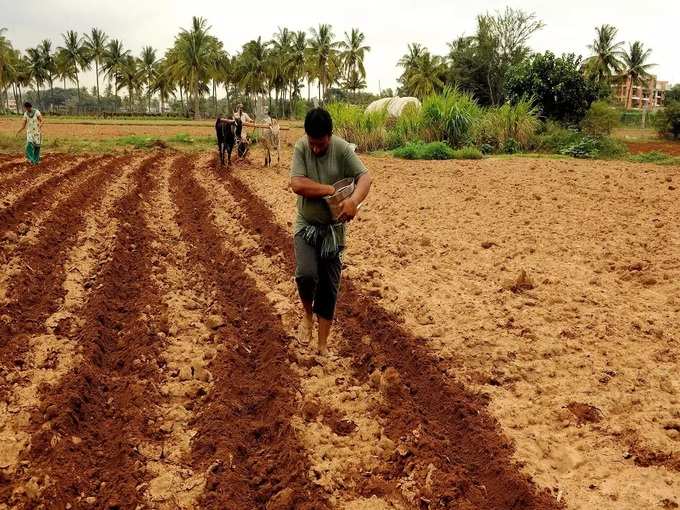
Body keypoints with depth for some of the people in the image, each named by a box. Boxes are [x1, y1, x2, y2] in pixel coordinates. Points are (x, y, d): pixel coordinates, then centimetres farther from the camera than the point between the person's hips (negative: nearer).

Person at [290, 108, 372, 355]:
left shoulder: (342, 149, -11)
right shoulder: (301, 147, -11)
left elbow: (365, 177, -18)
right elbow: (297, 184, -22)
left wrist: (354, 200, -38)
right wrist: (334, 190, -24)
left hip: (333, 228, 1)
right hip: (306, 226, -1)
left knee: (329, 287, 5)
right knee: (306, 275, -22)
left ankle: (323, 345, 20)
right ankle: (307, 314, 11)